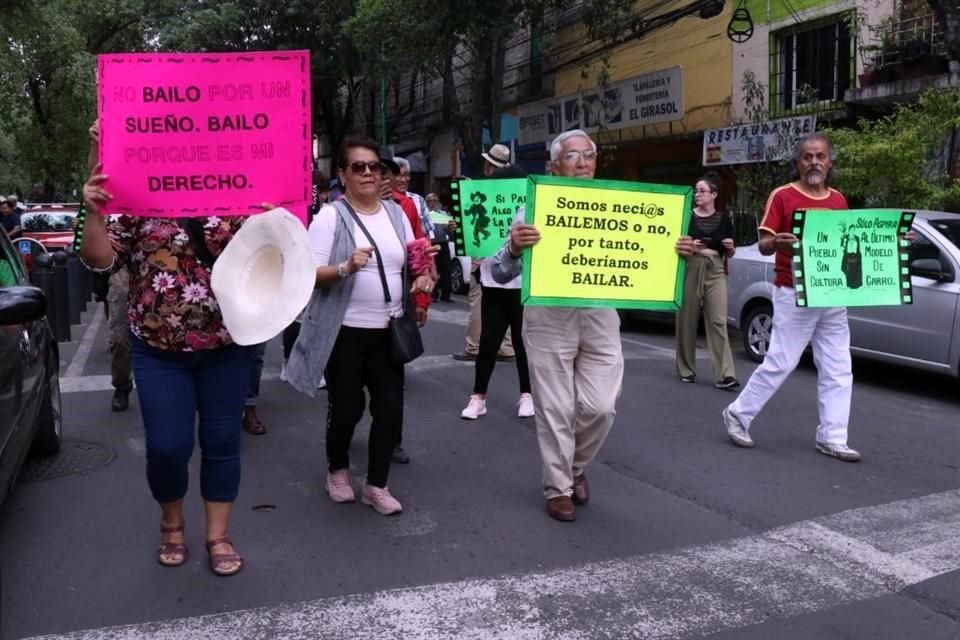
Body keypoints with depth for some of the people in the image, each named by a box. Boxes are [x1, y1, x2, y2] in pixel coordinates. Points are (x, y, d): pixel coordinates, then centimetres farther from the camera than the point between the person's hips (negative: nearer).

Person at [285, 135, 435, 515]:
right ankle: (337, 470, 35)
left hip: (388, 330, 5)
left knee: (390, 408, 4)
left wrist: (424, 277, -4)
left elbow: (413, 261, 17)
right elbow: (311, 274, -13)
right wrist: (346, 268, -31)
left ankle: (376, 485, 19)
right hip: (344, 331, -4)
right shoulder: (331, 215, -8)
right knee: (346, 408, 8)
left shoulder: (396, 213, 8)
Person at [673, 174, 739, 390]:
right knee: (687, 320, 3)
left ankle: (724, 374, -11)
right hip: (691, 269, -1)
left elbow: (729, 255, 15)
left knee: (718, 321, -7)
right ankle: (686, 370, 17)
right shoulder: (687, 216, 3)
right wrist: (690, 246, -13)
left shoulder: (723, 219, 9)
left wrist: (730, 248, -7)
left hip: (715, 272, 1)